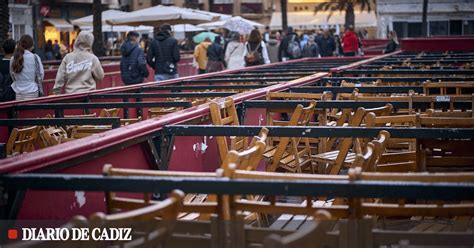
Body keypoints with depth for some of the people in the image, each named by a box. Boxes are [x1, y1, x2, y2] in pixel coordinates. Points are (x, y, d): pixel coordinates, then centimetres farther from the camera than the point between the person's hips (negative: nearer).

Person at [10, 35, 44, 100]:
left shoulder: (13, 59, 1)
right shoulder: (34, 57, -8)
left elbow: (12, 75, 8)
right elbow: (41, 74, -2)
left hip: (18, 93, 3)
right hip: (31, 91, -3)